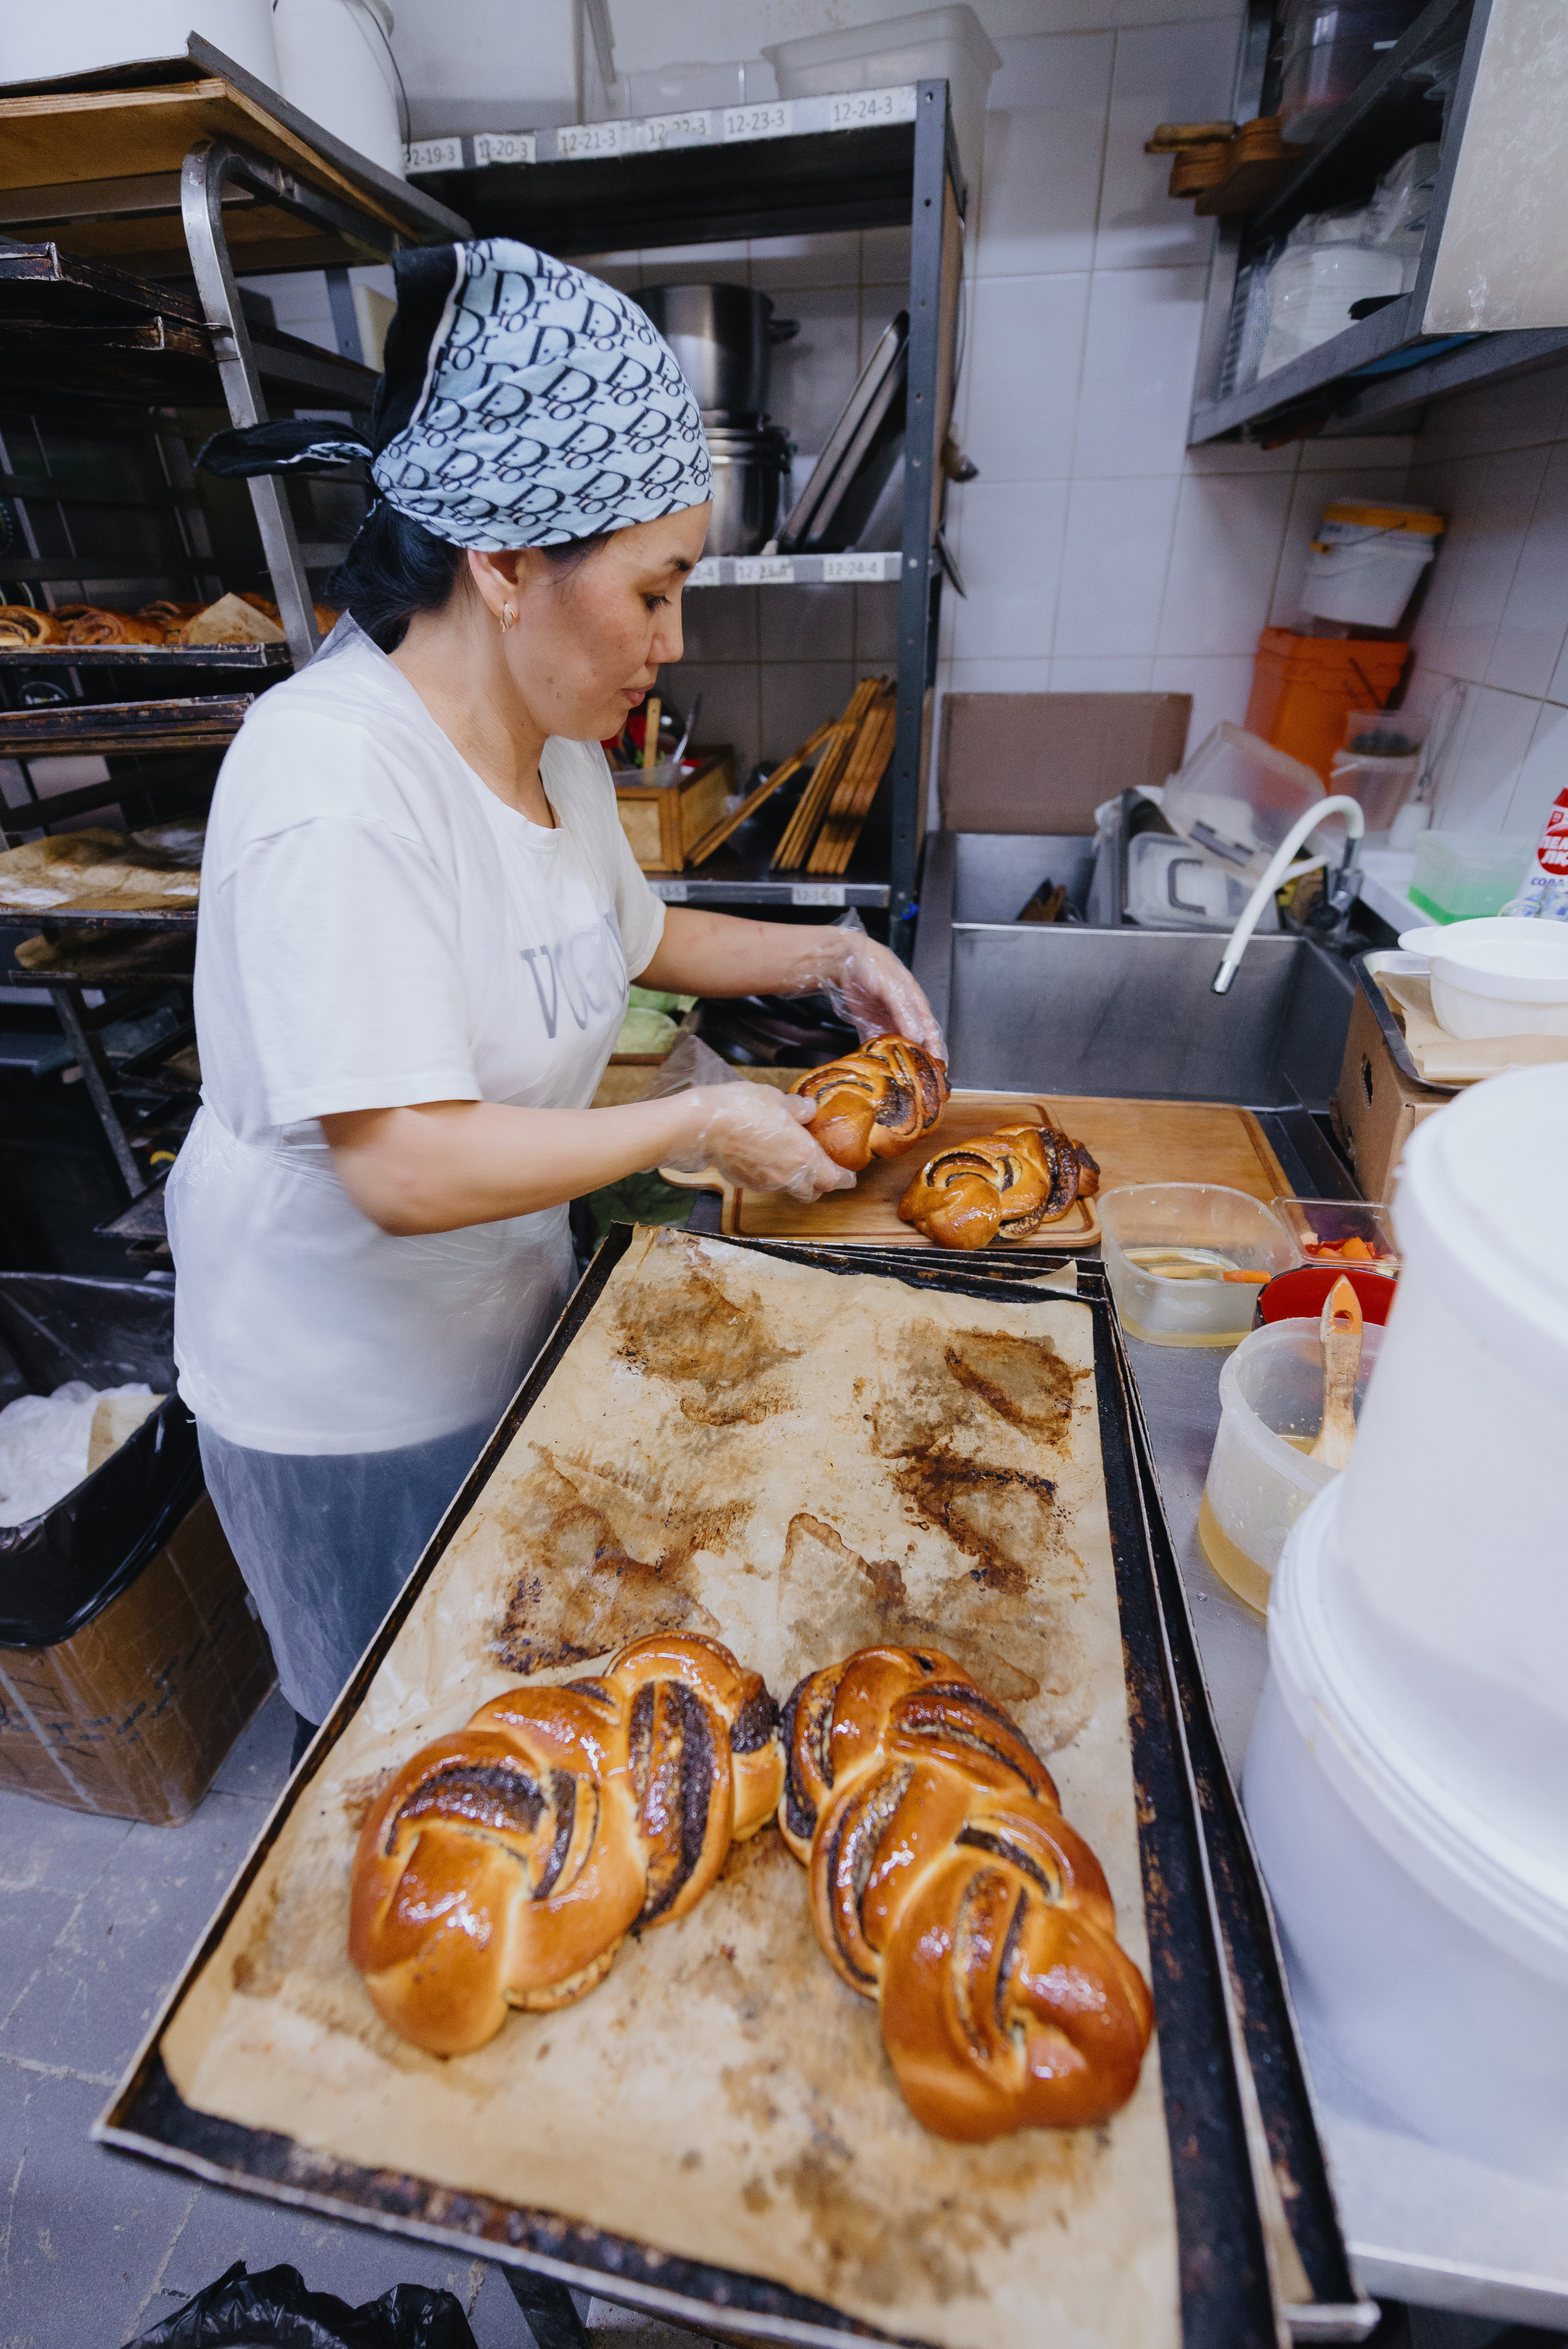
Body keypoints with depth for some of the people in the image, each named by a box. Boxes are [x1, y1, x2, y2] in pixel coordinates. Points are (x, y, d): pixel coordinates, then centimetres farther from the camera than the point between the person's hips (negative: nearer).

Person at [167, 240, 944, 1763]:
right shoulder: (337, 778, -30)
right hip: (349, 1389, -7)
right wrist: (703, 1124, -25)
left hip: (505, 1309, 7)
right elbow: (409, 1168, -35)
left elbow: (627, 934, 13)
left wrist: (825, 959, 0)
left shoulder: (551, 735, -2)